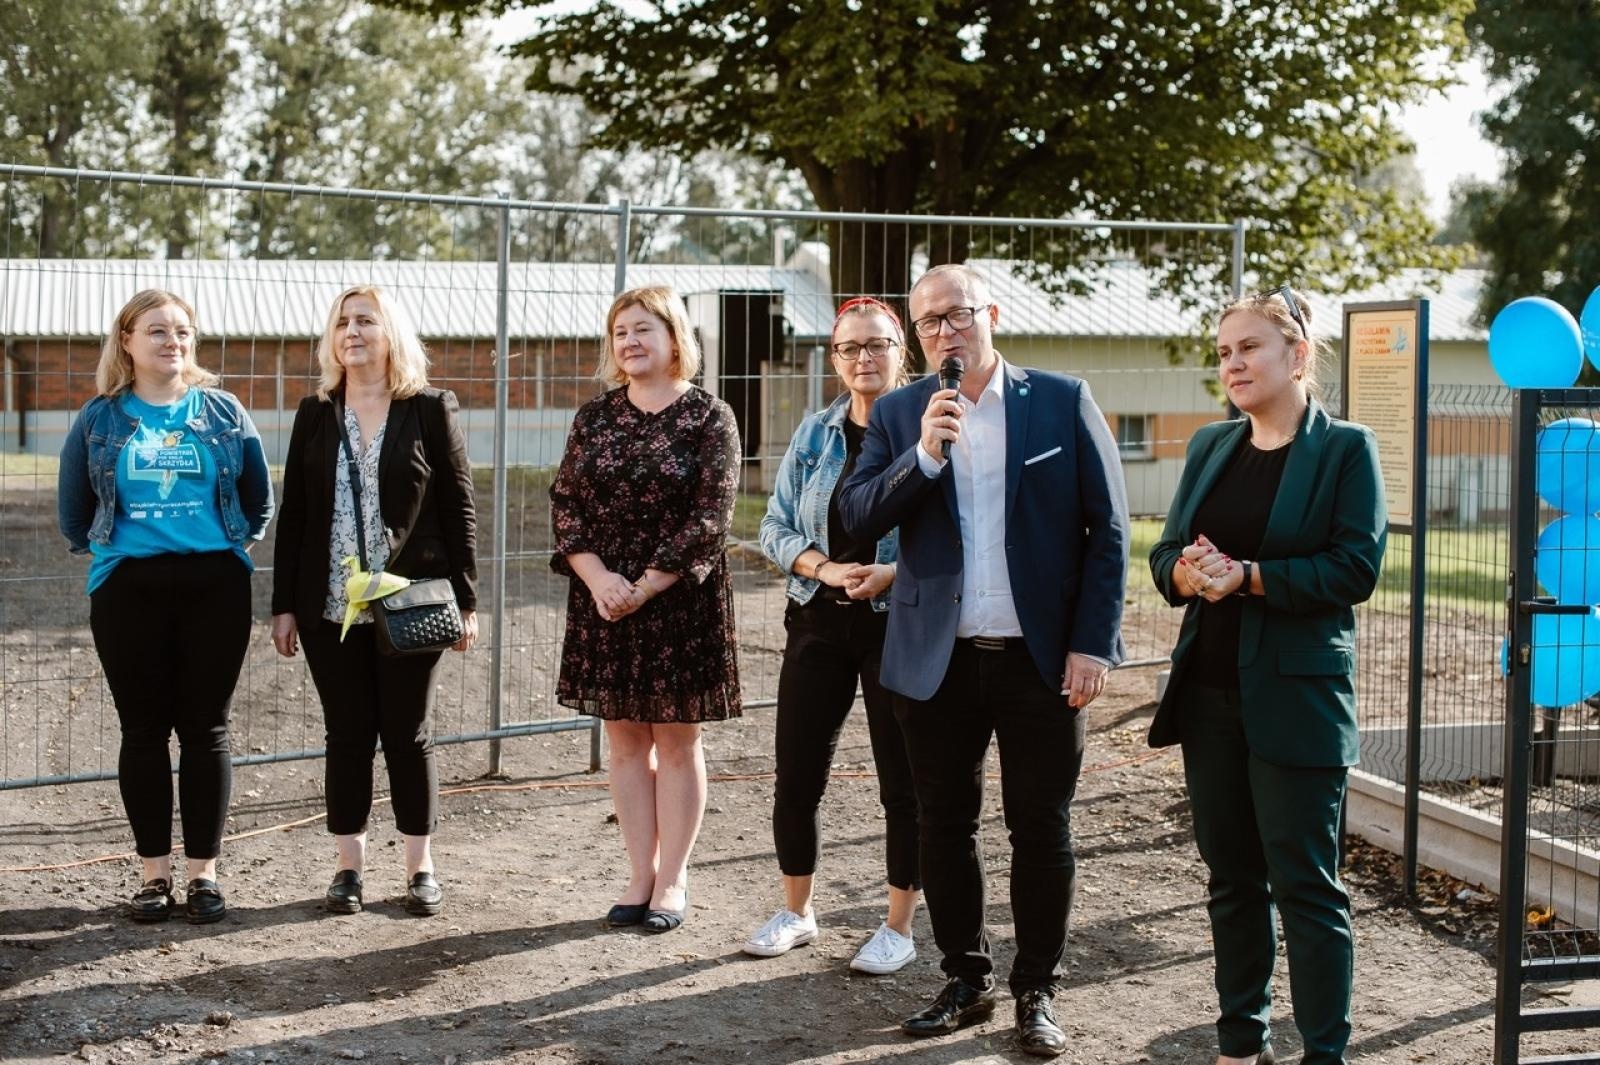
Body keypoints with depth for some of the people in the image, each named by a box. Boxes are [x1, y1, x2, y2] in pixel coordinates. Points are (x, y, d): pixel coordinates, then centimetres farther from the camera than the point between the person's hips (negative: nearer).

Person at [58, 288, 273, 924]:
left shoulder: (224, 413, 5)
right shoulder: (99, 419, 5)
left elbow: (259, 501, 13)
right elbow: (73, 511, 15)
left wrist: (237, 545, 9)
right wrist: (97, 551, 13)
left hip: (215, 587, 0)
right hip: (128, 590, 0)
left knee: (205, 729, 2)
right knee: (143, 730, 4)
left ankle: (203, 873, 10)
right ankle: (155, 873, 13)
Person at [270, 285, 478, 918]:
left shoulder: (430, 410, 0)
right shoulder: (315, 415, 8)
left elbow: (459, 509, -1)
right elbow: (292, 514, 8)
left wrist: (465, 600, -5)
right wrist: (284, 605, 3)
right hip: (330, 606, 2)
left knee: (409, 734, 5)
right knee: (346, 735, 7)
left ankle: (421, 868, 15)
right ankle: (349, 867, 16)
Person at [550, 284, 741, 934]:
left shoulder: (709, 418, -5)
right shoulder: (594, 418, 8)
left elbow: (709, 519, -11)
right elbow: (564, 503, 4)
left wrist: (645, 587, -16)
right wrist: (598, 577, -11)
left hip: (680, 600, -4)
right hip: (604, 600, 4)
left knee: (677, 739, 4)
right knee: (625, 740, 8)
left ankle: (673, 879, 14)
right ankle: (641, 876, 17)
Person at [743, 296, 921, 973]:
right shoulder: (815, 434, 8)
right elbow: (776, 527, 8)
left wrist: (893, 574, -20)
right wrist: (825, 568, -11)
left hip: (900, 623, -4)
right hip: (819, 619, 4)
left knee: (904, 782, 4)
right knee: (796, 776, 7)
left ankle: (898, 928, 18)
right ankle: (795, 912, 26)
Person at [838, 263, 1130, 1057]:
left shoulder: (1062, 401, -1)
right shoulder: (898, 414, 5)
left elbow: (1107, 531, -2)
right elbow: (856, 518, -4)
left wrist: (1093, 644, -8)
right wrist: (924, 456, -18)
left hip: (1041, 657, -2)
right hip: (937, 660, 2)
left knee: (1041, 828, 5)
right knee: (944, 826, 9)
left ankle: (1037, 993, 18)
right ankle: (967, 980, 24)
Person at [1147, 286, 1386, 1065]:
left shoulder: (1345, 450, -4)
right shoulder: (1209, 447, 12)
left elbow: (1356, 566, -13)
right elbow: (1166, 550, 11)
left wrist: (1249, 578, -21)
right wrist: (1183, 571, -12)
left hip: (1294, 699, -5)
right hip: (1209, 693, 6)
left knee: (1306, 884, -2)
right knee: (1232, 876, 13)